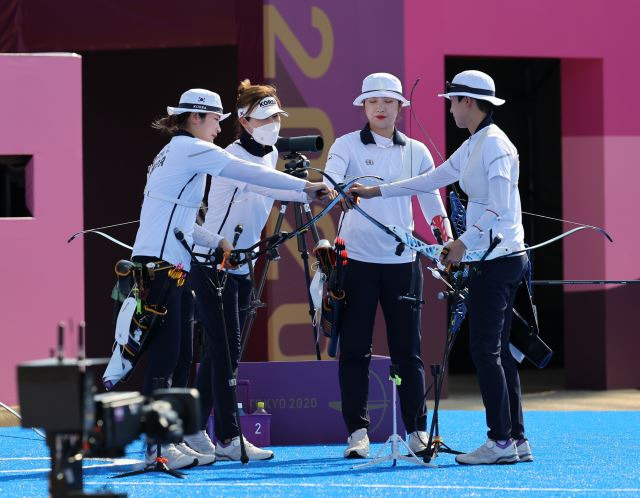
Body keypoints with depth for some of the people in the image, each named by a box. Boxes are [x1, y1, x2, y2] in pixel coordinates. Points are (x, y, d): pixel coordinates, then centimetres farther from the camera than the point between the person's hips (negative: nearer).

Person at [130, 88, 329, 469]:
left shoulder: (172, 153, 22)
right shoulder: (192, 149, -7)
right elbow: (249, 172, -14)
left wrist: (218, 242, 18)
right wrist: (306, 186, -13)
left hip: (156, 263, 10)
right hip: (161, 264, -10)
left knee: (164, 352, 8)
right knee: (164, 351, -11)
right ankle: (158, 445, -12)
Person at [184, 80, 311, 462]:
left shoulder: (271, 154, 8)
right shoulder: (235, 157, -19)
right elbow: (265, 185, -38)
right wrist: (310, 191, -51)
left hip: (241, 266, 8)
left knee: (221, 351, 10)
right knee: (226, 349, -11)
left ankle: (194, 431, 17)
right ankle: (228, 439, -10)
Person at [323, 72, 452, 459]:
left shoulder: (416, 152, 9)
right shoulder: (347, 145, 2)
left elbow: (431, 199, 11)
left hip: (402, 262, 2)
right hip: (357, 260, -2)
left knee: (408, 349, 3)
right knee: (355, 349, -1)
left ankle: (418, 430, 8)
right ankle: (357, 431, 4)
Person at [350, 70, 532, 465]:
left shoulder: (494, 144, -14)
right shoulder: (472, 147, 16)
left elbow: (499, 207, -20)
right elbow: (431, 180, 24)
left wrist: (464, 243, -16)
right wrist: (376, 192, 26)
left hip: (499, 258, -10)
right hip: (489, 258, 10)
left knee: (486, 350, -8)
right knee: (498, 351, 9)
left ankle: (502, 441, -7)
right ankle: (517, 440, 11)